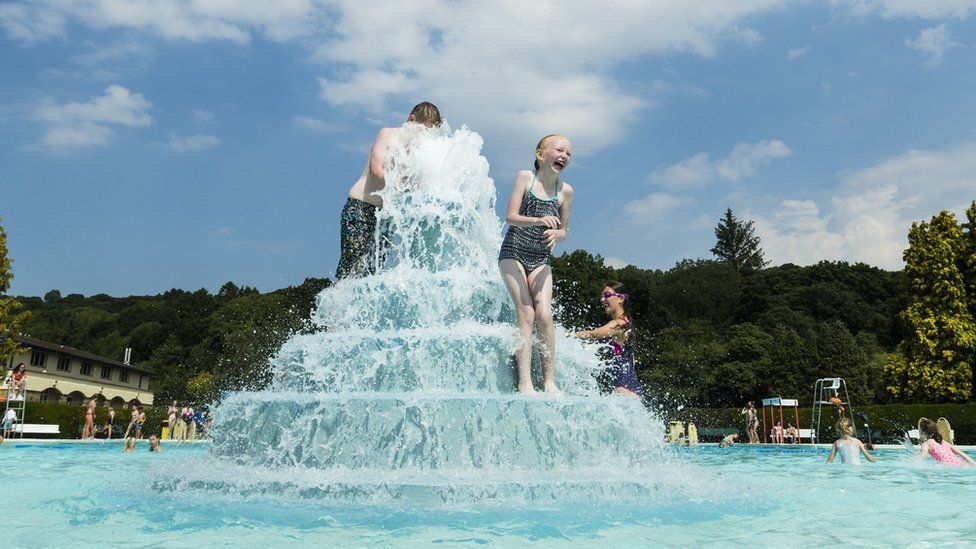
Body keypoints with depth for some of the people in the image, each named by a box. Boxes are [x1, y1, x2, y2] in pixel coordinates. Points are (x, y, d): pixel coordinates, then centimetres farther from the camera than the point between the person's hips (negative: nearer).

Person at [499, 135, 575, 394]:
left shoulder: (565, 191, 4)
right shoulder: (525, 177, -2)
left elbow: (563, 230, 11)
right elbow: (510, 217, -10)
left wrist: (555, 233, -13)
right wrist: (539, 220, -27)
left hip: (541, 259, 3)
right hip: (513, 254, -2)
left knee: (544, 313, -13)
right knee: (526, 313, -12)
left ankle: (549, 380, -7)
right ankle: (524, 382, -13)